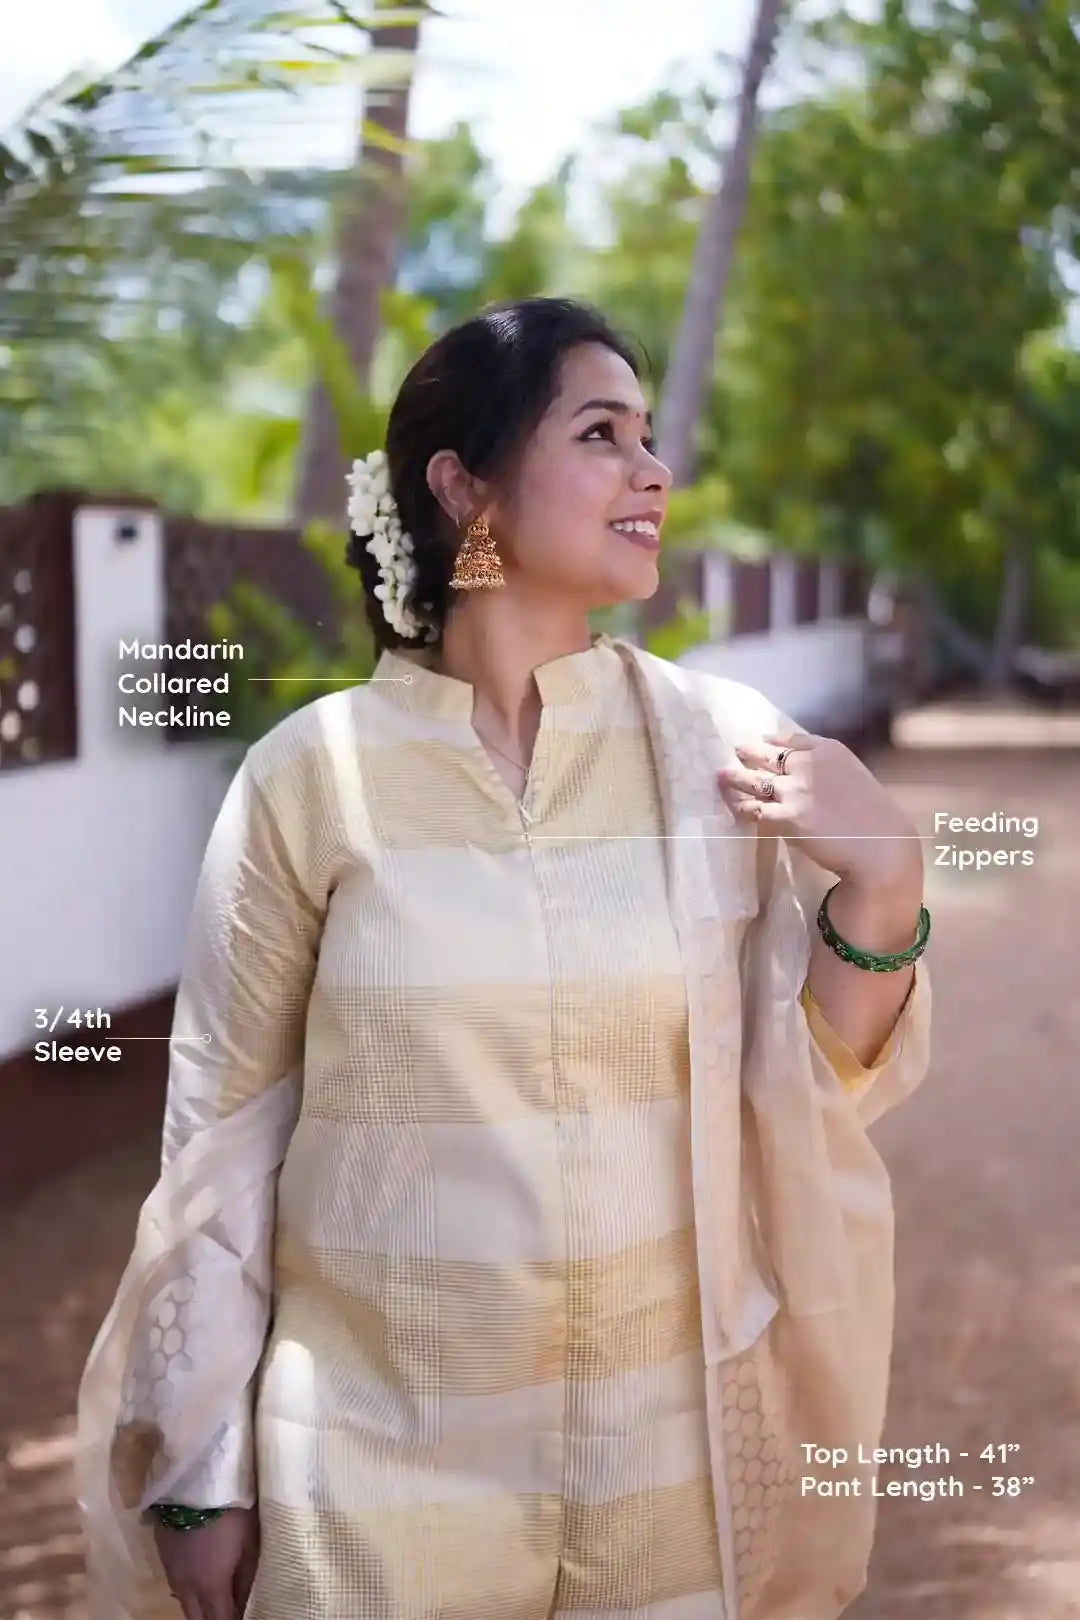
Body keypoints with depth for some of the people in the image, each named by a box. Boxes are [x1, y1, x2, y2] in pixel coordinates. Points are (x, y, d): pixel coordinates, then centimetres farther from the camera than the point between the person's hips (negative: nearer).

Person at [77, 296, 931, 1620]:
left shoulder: (723, 741, -4)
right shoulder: (310, 772, -9)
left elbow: (813, 1088, 2)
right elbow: (225, 1131, -3)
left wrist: (881, 887, -15)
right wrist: (203, 1463, 1)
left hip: (678, 1452, 3)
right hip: (383, 1464, -2)